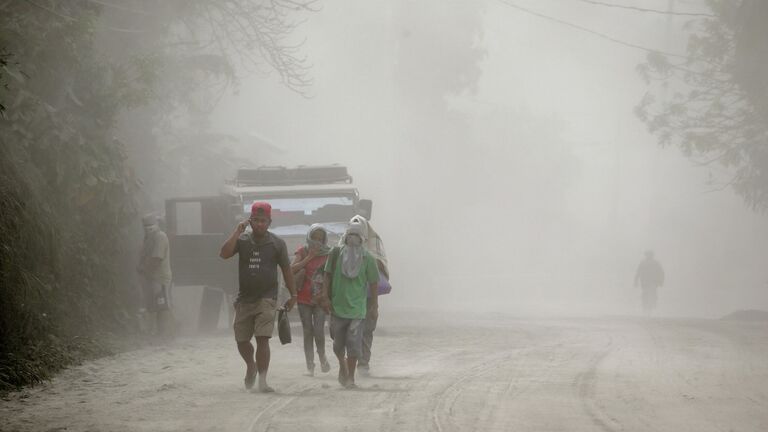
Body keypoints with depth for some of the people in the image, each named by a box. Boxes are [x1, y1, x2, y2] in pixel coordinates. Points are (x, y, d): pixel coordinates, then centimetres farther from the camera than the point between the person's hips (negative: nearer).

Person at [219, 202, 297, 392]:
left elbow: (286, 269, 8)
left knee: (262, 339, -13)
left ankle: (262, 380, -11)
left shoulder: (277, 243, 1)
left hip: (266, 298, -3)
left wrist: (293, 295, 9)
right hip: (244, 298, 3)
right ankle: (251, 366, 38)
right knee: (241, 340, 9)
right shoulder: (243, 240, 3)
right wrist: (237, 232, -15)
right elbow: (224, 254, -13)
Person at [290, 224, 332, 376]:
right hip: (304, 297, 1)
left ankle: (322, 357, 13)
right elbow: (292, 269, -10)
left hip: (320, 297, -1)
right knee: (308, 331, 2)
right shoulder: (303, 251, 3)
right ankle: (310, 366, 6)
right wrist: (309, 257, -12)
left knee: (319, 330, -12)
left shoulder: (328, 254, 4)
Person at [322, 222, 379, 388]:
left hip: (357, 308, -2)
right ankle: (343, 367, 36)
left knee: (354, 343, -8)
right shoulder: (336, 254, 2)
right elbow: (327, 275, 7)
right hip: (337, 305, 2)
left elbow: (374, 283, 3)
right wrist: (326, 296, -1)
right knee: (338, 342, 11)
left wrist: (374, 306, 5)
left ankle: (350, 376, 0)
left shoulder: (367, 259, -2)